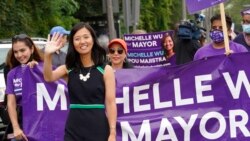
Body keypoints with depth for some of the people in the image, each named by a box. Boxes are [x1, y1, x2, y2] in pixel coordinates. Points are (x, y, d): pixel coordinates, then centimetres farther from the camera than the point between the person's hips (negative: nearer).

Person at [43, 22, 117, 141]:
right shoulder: (68, 69, 6)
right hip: (74, 130, 2)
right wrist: (48, 55, -31)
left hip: (98, 130, -2)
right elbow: (49, 77, -14)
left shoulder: (105, 70, -1)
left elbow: (110, 102, -4)